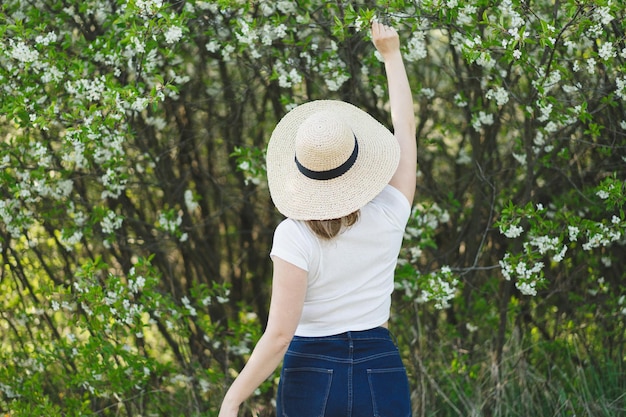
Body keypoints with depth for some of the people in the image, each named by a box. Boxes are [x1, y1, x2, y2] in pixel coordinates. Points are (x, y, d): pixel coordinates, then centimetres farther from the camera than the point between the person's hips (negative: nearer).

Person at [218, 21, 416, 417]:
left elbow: (279, 335, -17)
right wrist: (392, 54, 25)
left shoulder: (295, 235, -12)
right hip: (381, 373, 2)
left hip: (311, 376, -2)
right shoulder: (389, 216, -4)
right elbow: (406, 126, 13)